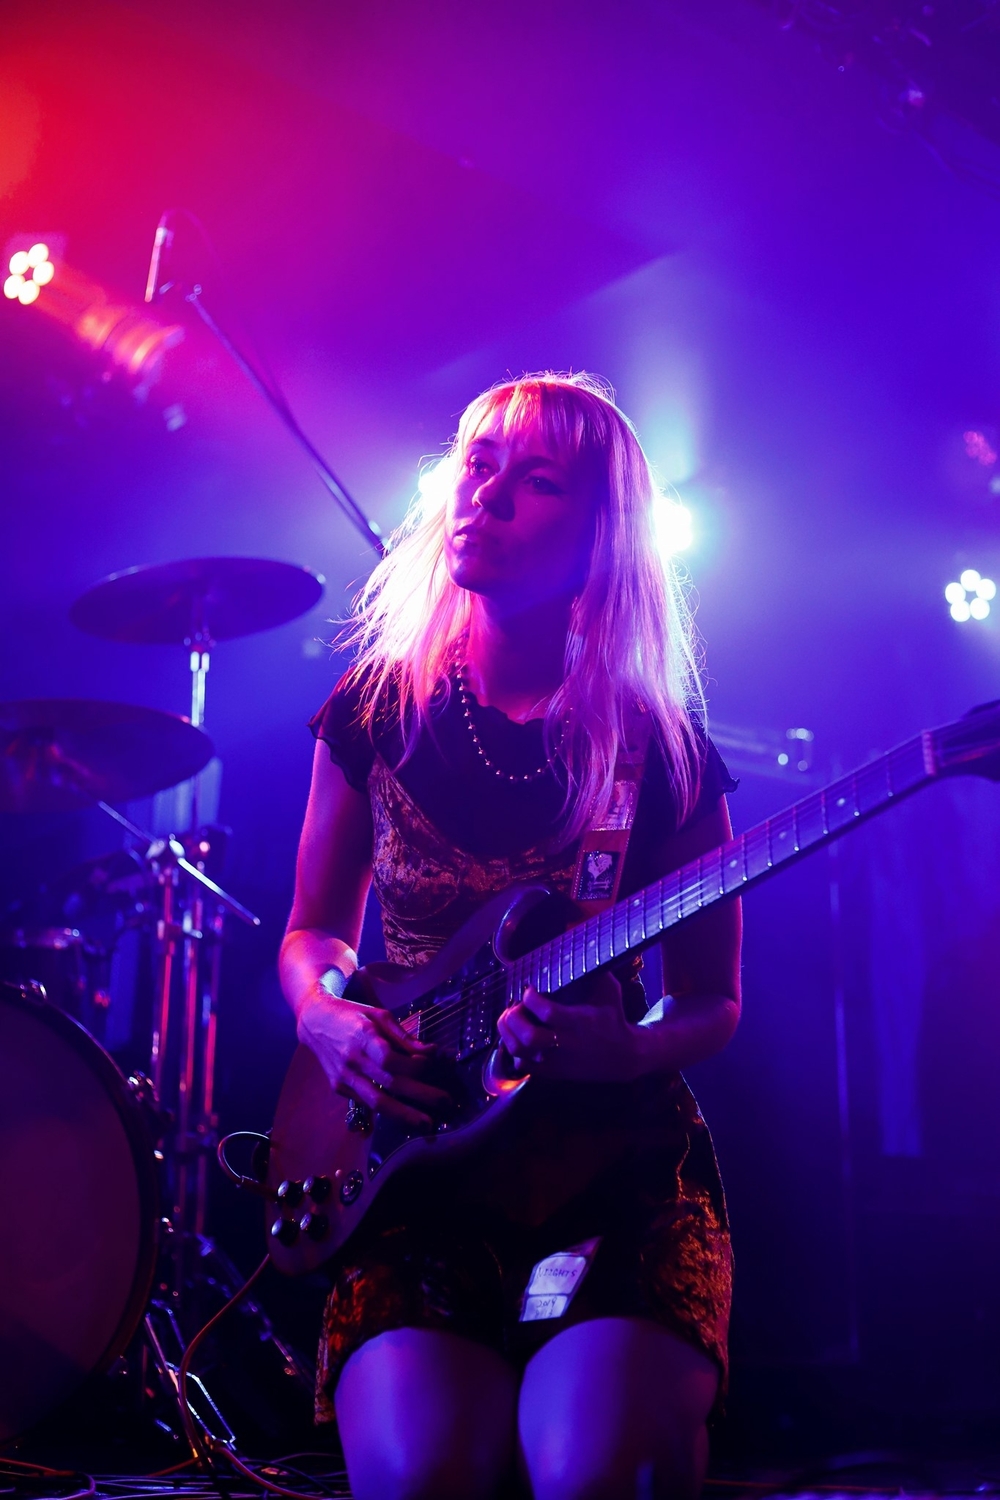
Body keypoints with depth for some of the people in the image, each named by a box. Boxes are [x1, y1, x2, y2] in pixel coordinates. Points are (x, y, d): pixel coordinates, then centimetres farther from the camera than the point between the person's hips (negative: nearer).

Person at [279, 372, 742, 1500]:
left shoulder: (660, 749, -1)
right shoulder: (378, 709, 5)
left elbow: (712, 1004, 7)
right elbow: (311, 930, 16)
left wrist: (626, 1051, -15)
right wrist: (325, 1013, -7)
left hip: (615, 1155, -1)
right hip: (419, 1158, 1)